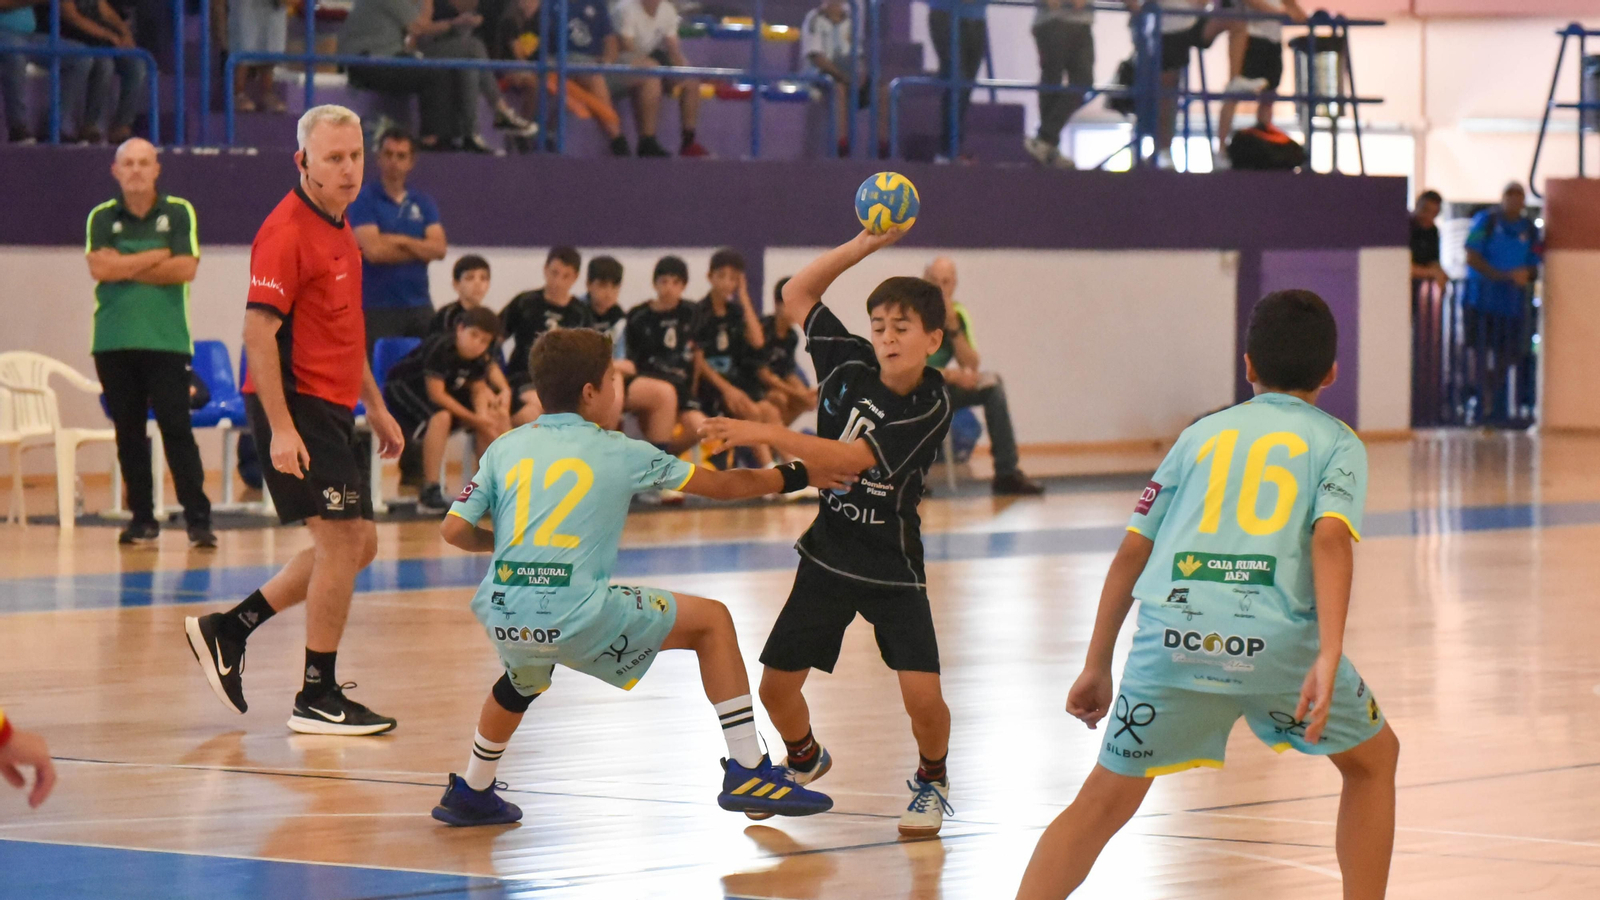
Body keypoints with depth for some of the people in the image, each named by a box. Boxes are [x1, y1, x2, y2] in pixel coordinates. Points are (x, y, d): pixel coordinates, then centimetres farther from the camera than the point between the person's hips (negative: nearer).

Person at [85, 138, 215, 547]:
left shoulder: (179, 213, 4)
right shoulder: (102, 218, 8)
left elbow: (186, 268, -9)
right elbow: (100, 268, -9)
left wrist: (126, 268, -8)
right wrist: (158, 256, -8)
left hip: (167, 341, -2)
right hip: (113, 341, 2)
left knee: (177, 429, -8)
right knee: (128, 433, 6)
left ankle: (198, 518, -7)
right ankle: (142, 518, 14)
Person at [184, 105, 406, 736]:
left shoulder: (338, 227, 14)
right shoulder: (287, 231, -15)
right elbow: (258, 331, -20)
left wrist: (375, 406, 24)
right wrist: (280, 429, -25)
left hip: (331, 410, 10)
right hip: (297, 406, -10)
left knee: (356, 545, 12)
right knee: (342, 542, -10)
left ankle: (227, 631, 18)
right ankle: (318, 698, -2)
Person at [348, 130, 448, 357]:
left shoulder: (423, 203, 13)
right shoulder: (364, 200, -1)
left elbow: (439, 248, 1)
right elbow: (373, 250, -13)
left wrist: (399, 241, -11)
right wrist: (421, 249, -2)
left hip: (419, 305, 4)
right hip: (378, 307, -4)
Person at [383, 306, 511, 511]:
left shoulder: (479, 357, -7)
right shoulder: (440, 348, -31)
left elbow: (478, 389, 2)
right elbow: (436, 394, -31)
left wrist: (482, 414, -21)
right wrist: (474, 419, -30)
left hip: (447, 391, 8)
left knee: (498, 417, -2)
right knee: (441, 417, -38)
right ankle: (429, 493, -35)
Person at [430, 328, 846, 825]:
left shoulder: (505, 448, 16)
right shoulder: (618, 452, 10)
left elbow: (455, 530, 9)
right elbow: (722, 486, 19)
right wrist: (797, 477, 33)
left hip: (500, 615, 5)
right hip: (575, 613, -4)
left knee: (524, 681, 40)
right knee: (712, 620, 12)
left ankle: (469, 794, 48)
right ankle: (747, 770, 7)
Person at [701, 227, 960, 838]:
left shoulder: (930, 407, -18)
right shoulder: (851, 363, -5)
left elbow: (852, 459, -27)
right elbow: (796, 295, 5)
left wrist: (767, 434, -33)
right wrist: (863, 246, -7)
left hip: (893, 569, -4)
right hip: (827, 557, 4)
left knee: (923, 697, -16)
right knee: (776, 688, 4)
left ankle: (931, 779, 15)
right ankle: (805, 761, 36)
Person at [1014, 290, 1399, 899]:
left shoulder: (1203, 433, 25)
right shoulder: (1337, 442, 16)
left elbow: (1131, 552, 20)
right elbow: (1330, 536, -4)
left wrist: (1096, 667, 26)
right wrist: (1329, 656, -15)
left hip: (1171, 633, 2)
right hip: (1277, 639, -2)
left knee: (1103, 801, 12)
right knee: (1372, 759, 23)